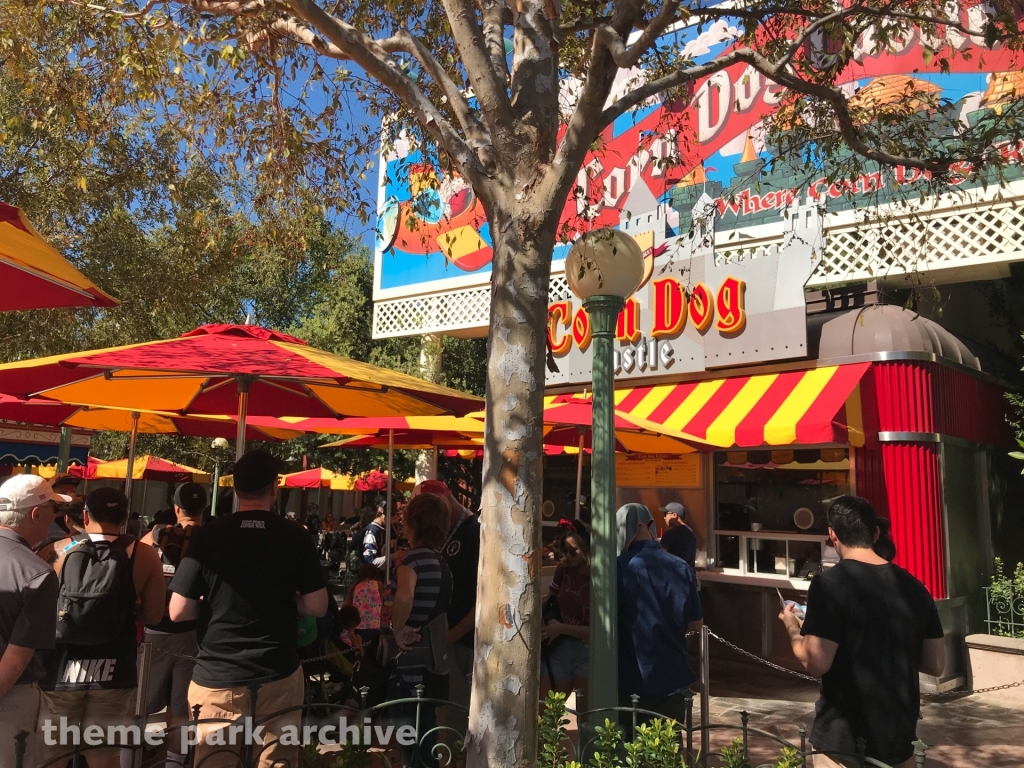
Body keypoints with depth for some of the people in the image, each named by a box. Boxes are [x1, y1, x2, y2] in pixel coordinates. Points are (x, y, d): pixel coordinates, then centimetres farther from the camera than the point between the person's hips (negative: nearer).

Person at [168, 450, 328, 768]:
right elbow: (317, 607, -5)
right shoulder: (296, 537, -6)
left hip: (215, 678, 0)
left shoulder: (208, 535, -7)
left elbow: (178, 611, -6)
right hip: (278, 677, 0)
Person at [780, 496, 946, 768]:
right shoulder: (913, 587, 0)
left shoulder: (829, 584, -18)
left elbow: (816, 663, -21)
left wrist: (792, 628, -3)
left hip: (845, 742, -5)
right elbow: (936, 664, 6)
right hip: (900, 738, 5)